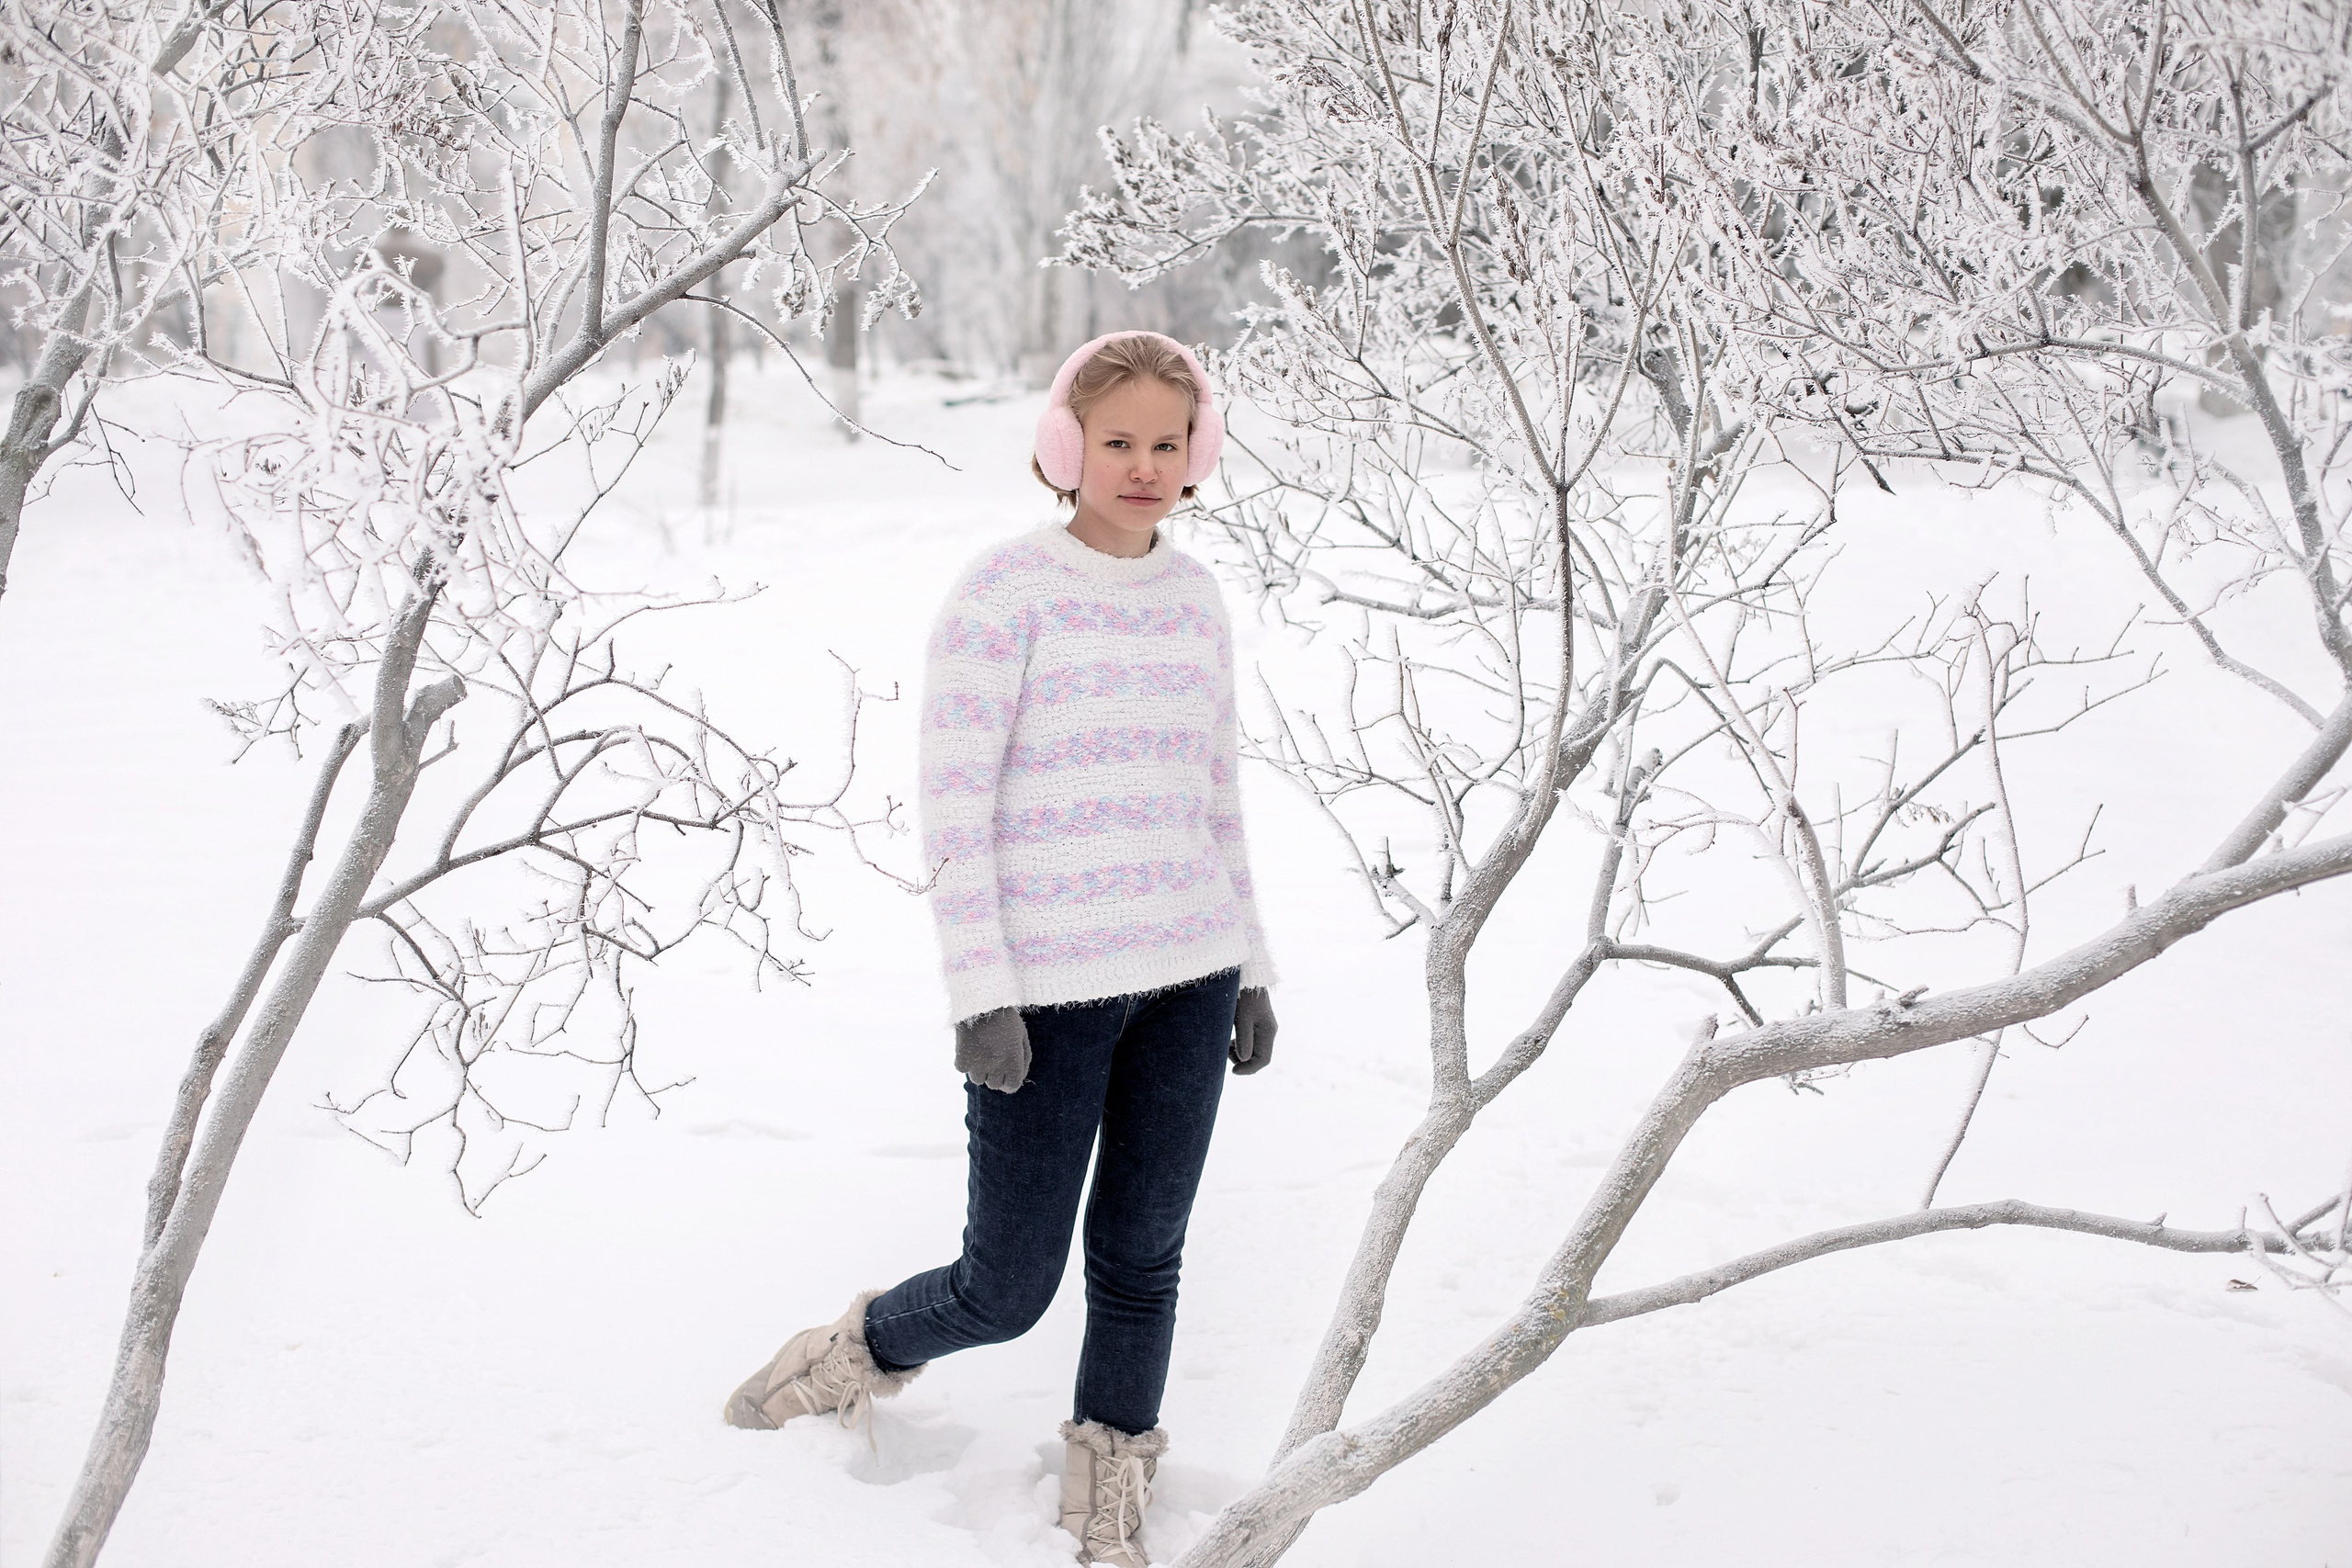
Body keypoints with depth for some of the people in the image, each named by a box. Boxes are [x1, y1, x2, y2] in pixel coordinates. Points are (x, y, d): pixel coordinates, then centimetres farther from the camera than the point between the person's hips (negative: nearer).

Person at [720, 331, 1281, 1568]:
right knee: (1006, 1289, 2)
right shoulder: (999, 592, -10)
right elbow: (953, 809, -12)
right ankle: (866, 1353, 34)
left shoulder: (1194, 597, 8)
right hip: (1047, 989, -5)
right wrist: (980, 998, -16)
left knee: (1142, 1260, 12)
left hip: (1185, 976, 5)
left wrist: (1249, 970, 15)